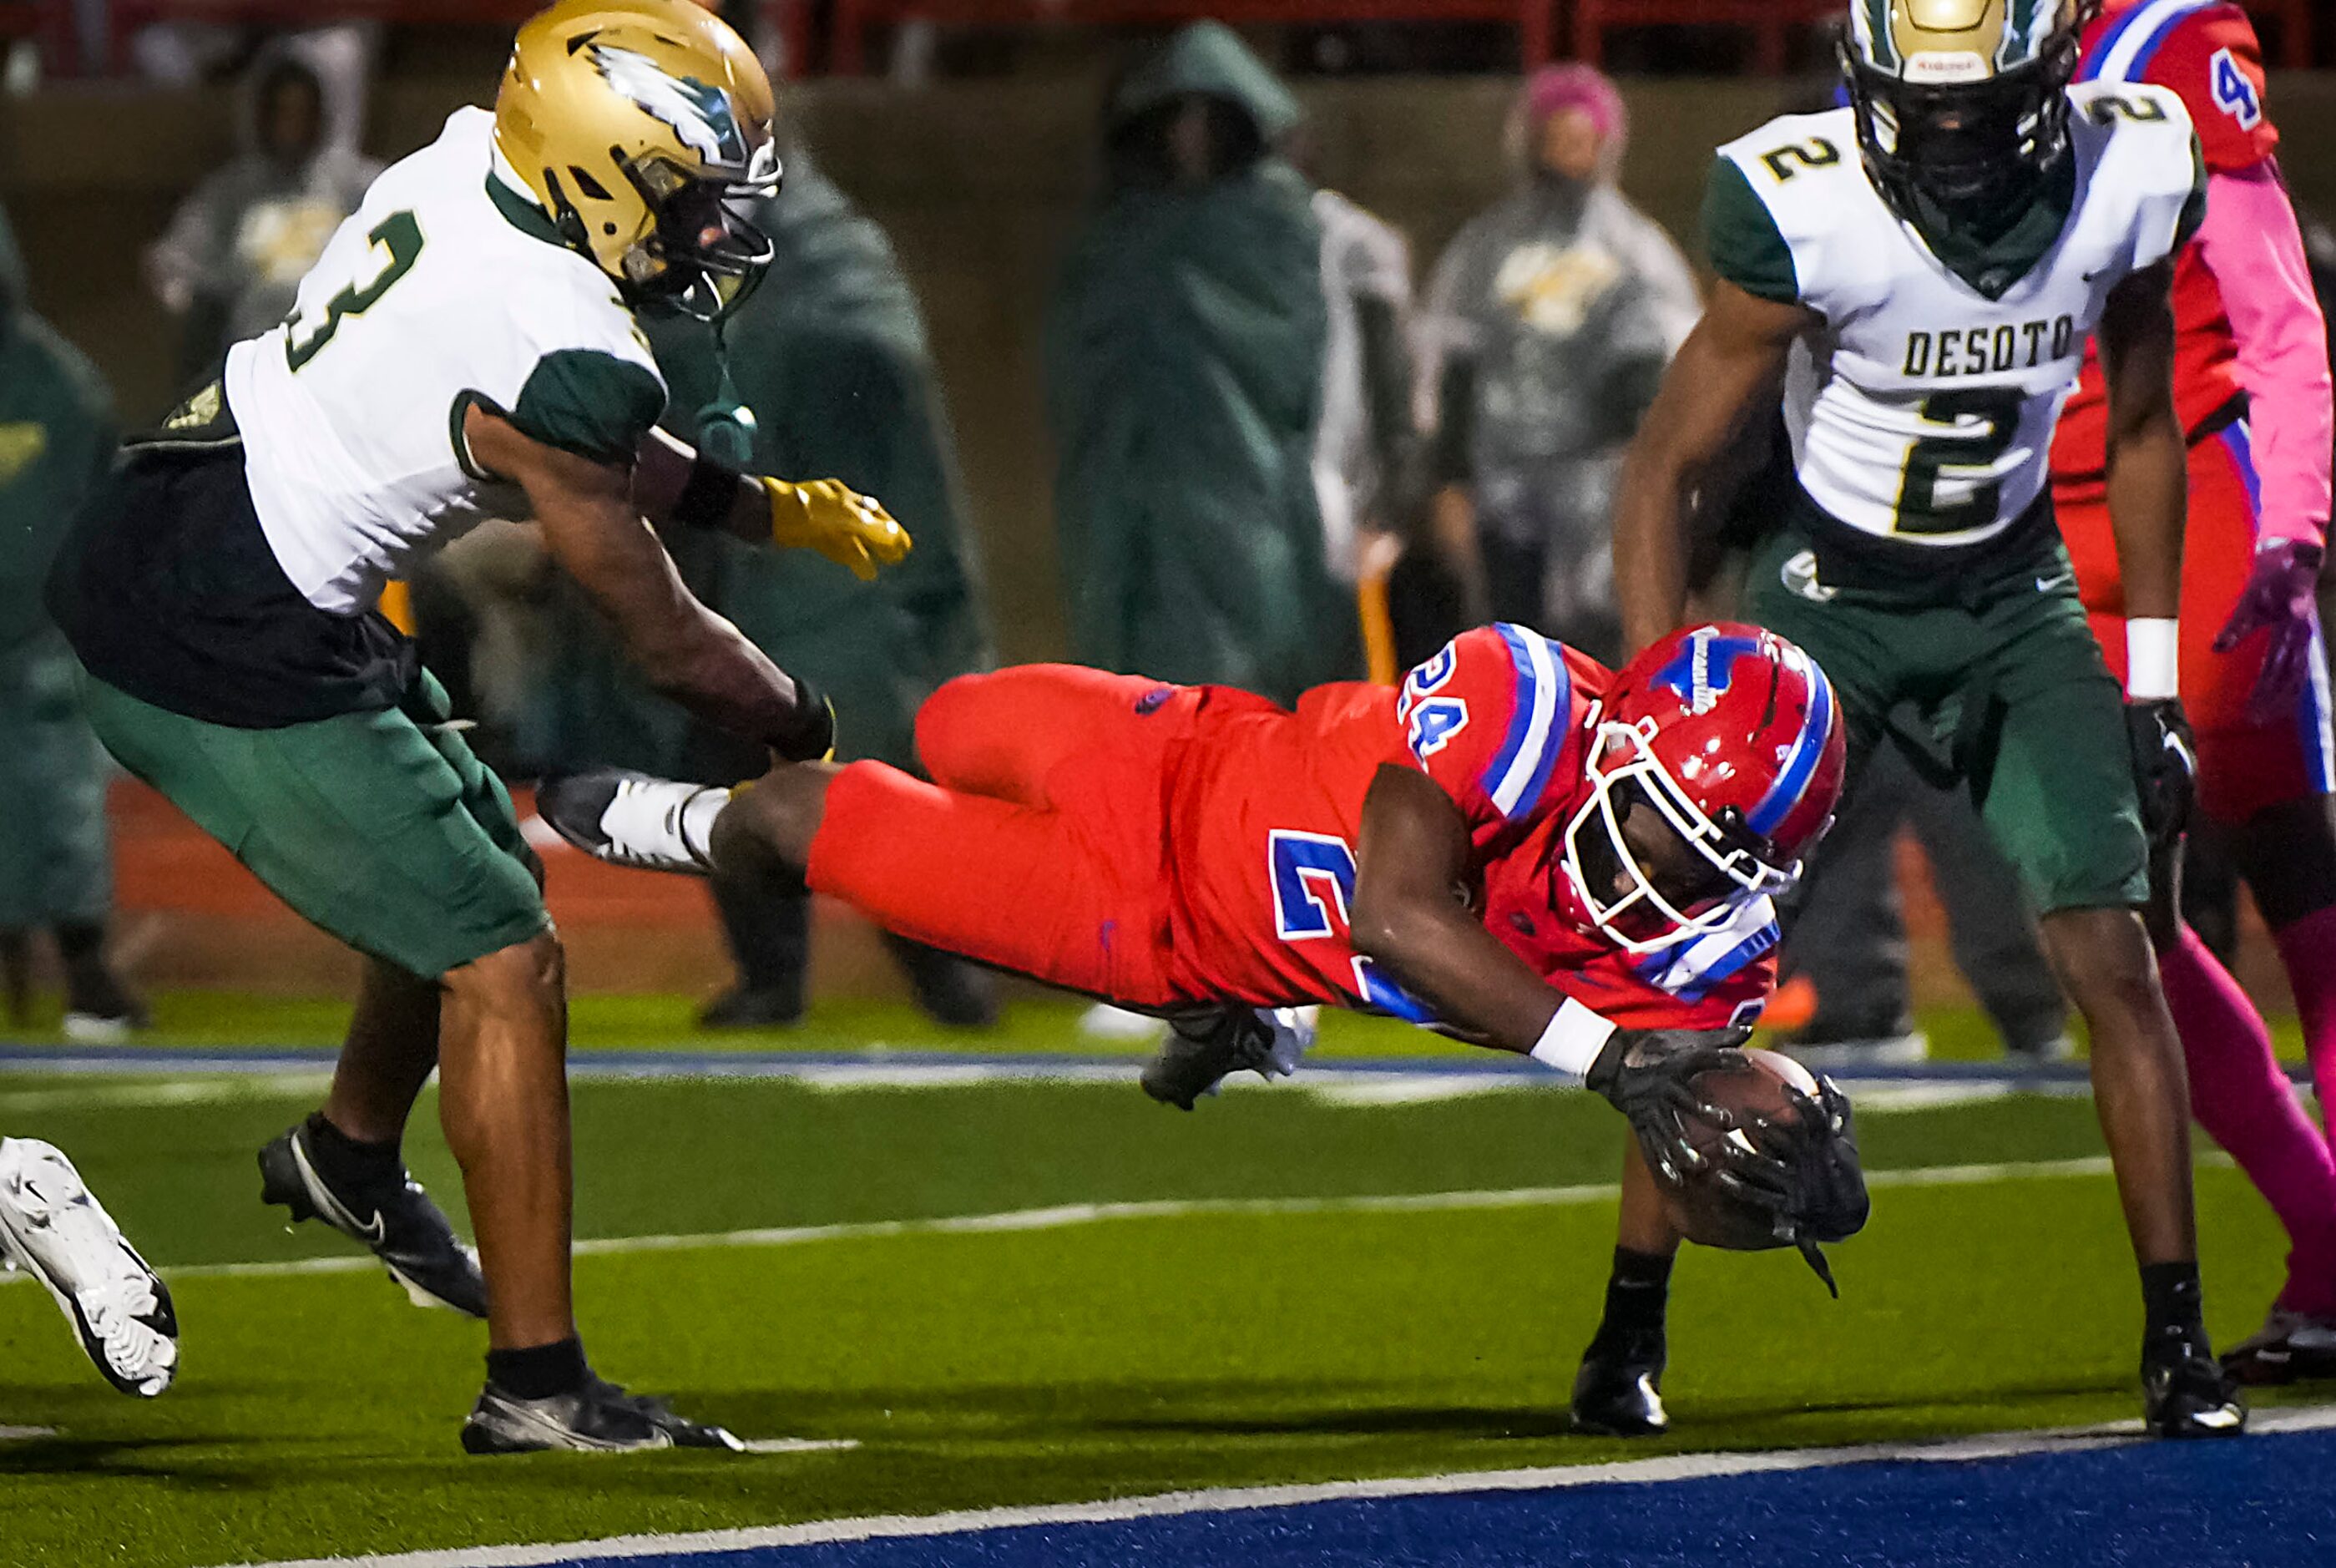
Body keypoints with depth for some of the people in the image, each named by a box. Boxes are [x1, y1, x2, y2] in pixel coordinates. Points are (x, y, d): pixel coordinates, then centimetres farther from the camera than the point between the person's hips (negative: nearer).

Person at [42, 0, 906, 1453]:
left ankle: (355, 1155, 48)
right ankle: (538, 1380, -1)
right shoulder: (561, 358, -23)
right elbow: (659, 634, -9)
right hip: (233, 668, -9)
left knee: (485, 858, 25)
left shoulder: (466, 163, 1)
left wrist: (767, 506, 17)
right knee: (502, 960, -4)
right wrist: (805, 725, 9)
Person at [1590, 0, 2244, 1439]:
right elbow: (1665, 472, -16)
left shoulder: (2128, 174, -16)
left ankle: (2179, 1341, 3)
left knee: (2114, 961, -8)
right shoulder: (1808, 211, -27)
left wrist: (2156, 683, 4)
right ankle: (1629, 1334, 6)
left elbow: (2142, 428, 3)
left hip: (2017, 600, 2)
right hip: (1833, 600, -2)